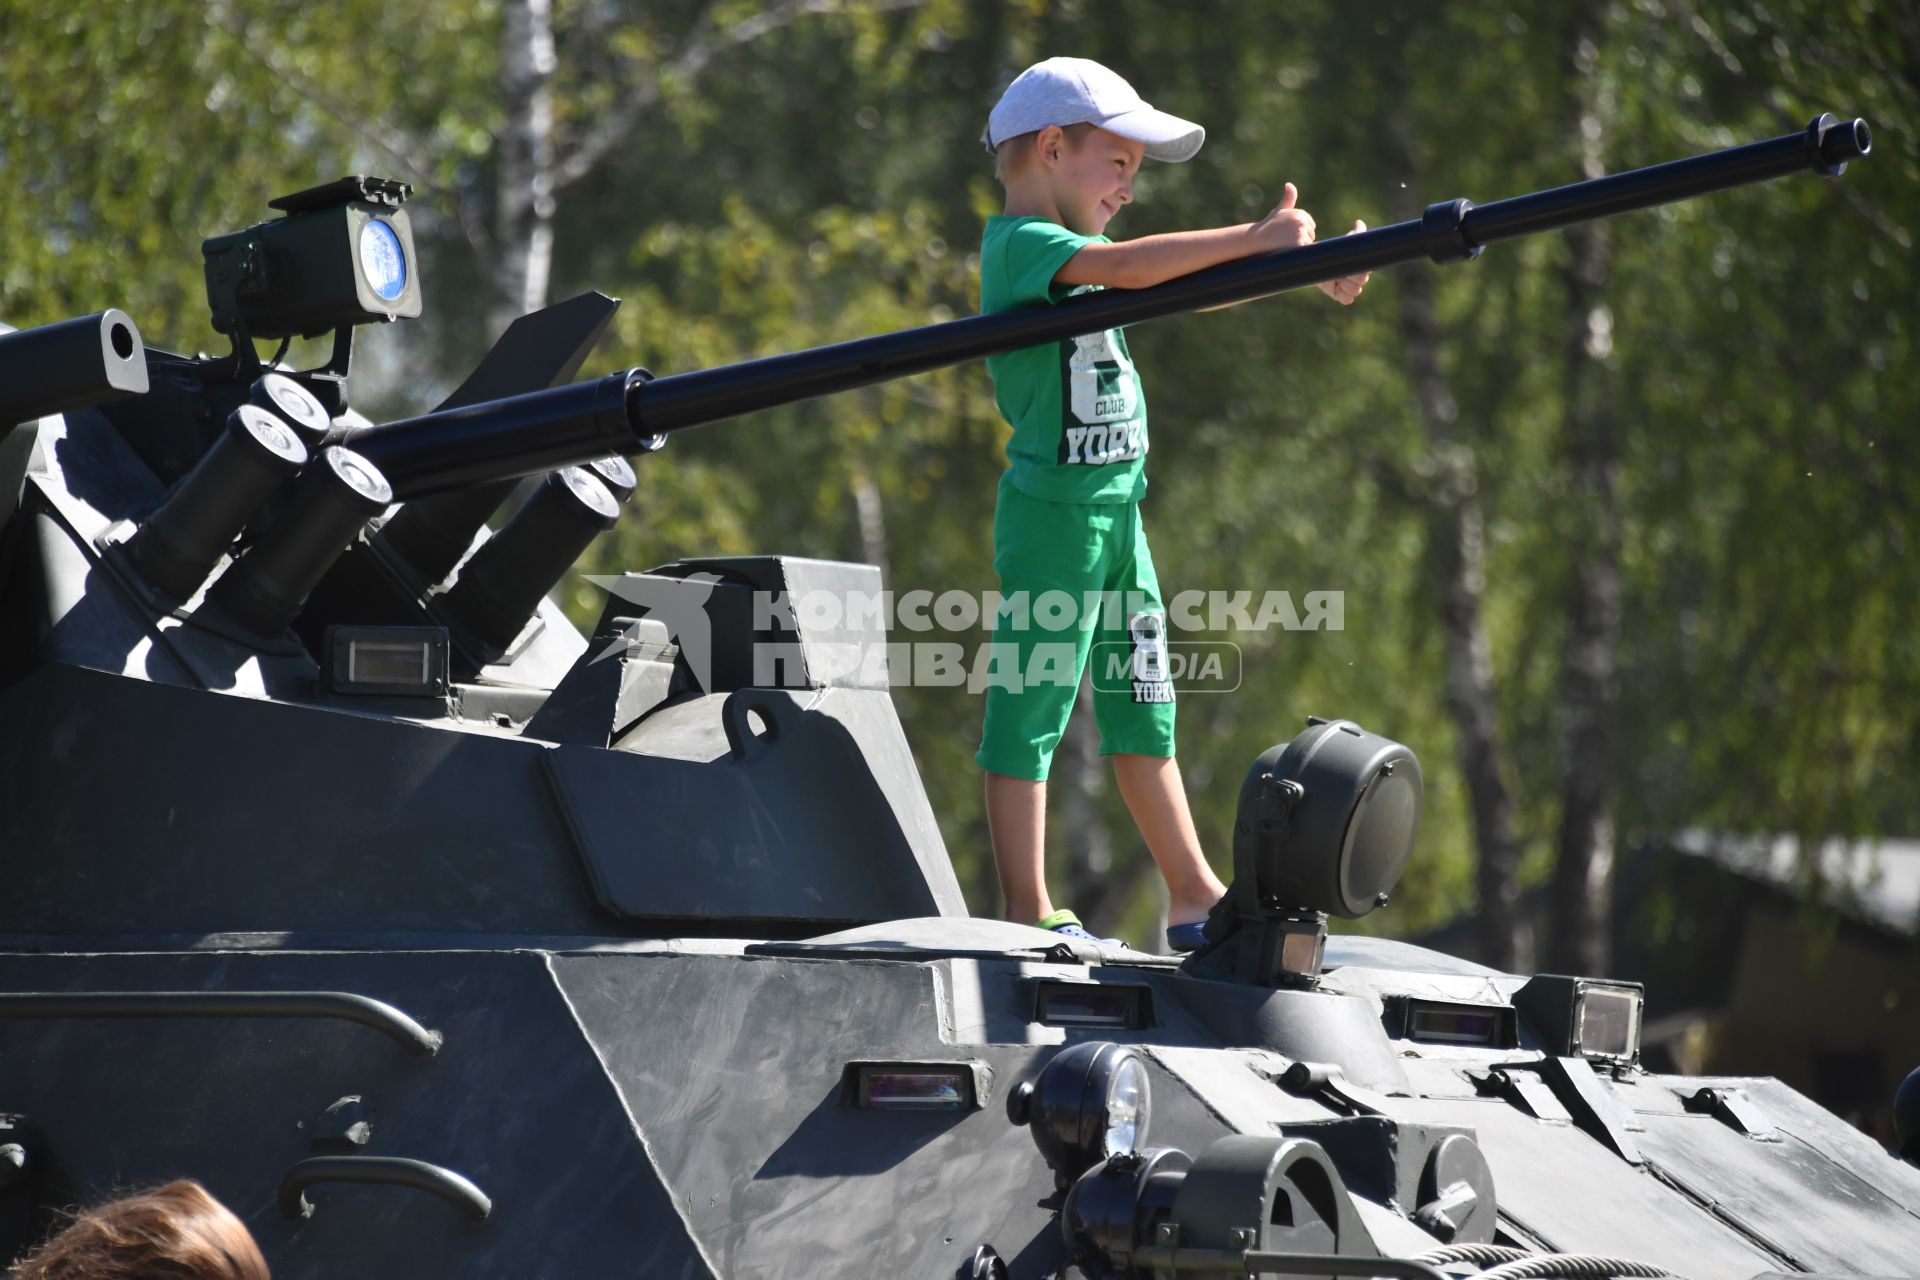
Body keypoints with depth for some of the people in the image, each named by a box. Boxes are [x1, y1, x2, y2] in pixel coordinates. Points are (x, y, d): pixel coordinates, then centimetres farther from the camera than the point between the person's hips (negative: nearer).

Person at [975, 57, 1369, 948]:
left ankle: (1195, 899, 20)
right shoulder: (1019, 243, -12)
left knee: (1142, 714, 14)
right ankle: (1029, 915, -4)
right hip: (1054, 505, -10)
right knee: (1029, 709, -5)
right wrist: (1254, 239, -24)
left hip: (1115, 505, 10)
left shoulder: (1072, 251, 18)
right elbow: (1127, 266, -28)